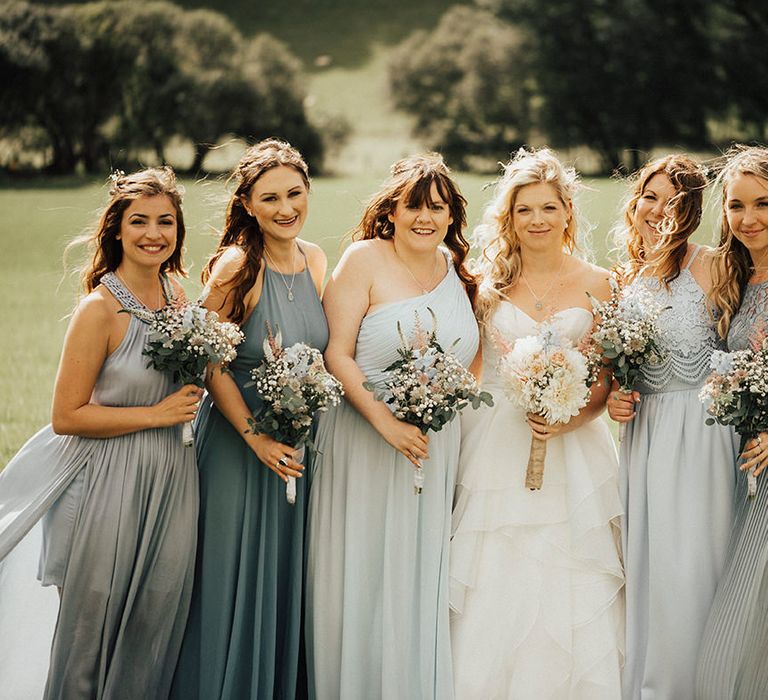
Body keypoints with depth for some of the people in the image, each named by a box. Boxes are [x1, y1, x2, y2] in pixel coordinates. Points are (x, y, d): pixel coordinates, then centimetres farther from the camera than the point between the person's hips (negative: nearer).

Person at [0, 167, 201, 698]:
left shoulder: (176, 292, 4)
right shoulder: (100, 309, -17)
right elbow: (67, 416, -17)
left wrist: (188, 400, 5)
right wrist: (157, 415, -16)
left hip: (173, 478, 6)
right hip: (114, 483, -6)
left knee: (158, 624, 14)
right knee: (99, 627, 6)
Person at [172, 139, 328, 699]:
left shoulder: (315, 259, 2)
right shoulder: (236, 266, -16)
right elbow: (212, 364, -14)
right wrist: (256, 437, -18)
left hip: (301, 442, 6)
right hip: (237, 442, -6)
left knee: (289, 576, 14)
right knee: (236, 576, 4)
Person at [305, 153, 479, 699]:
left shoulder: (458, 270, 9)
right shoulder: (365, 259, -5)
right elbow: (336, 353, -11)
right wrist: (386, 421, -20)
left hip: (436, 448, 4)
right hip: (364, 445, -4)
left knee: (421, 584, 9)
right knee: (362, 580, 2)